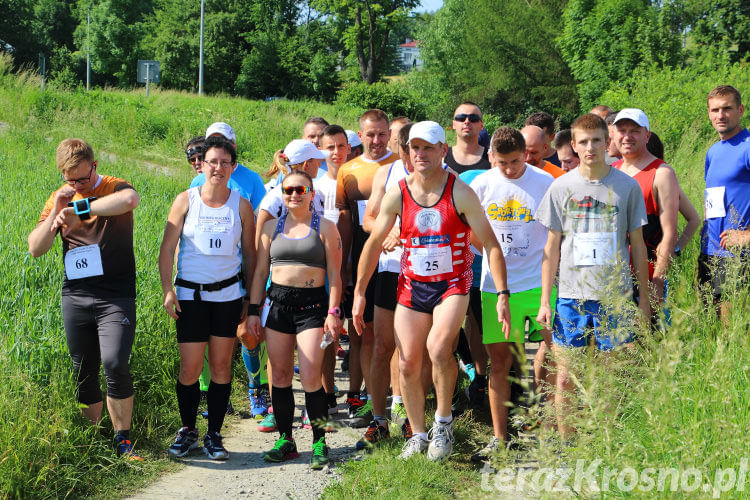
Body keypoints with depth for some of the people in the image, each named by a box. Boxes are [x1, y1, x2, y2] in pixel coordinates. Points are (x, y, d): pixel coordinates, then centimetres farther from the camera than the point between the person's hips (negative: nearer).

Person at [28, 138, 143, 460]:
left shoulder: (113, 189, -4)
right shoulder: (59, 198, 10)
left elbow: (130, 199, -31)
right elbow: (35, 249, 5)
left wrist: (79, 209, -24)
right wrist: (55, 212, -9)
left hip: (116, 297, -5)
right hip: (75, 297, 5)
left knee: (115, 364, -18)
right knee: (83, 373, 8)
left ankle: (122, 439, -5)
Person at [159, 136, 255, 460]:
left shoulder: (241, 205, 2)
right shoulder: (186, 200, -1)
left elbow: (249, 254, 9)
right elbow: (167, 250, 1)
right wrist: (168, 290, -7)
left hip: (228, 294, 1)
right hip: (190, 294, -1)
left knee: (221, 366, 4)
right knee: (190, 369, -1)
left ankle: (214, 435, 15)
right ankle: (187, 430, 19)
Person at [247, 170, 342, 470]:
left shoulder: (325, 228, 3)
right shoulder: (271, 227, 12)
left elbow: (334, 274, 1)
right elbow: (260, 272, 13)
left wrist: (333, 312, -6)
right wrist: (253, 310, 7)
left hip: (312, 305, -3)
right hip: (277, 304, 3)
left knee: (310, 377, -10)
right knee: (280, 376, 5)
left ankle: (319, 442, 3)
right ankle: (285, 440, 15)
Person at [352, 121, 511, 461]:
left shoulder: (460, 194, -11)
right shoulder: (397, 194, -3)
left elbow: (490, 244, -9)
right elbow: (373, 243, 6)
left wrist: (502, 294, -16)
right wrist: (359, 293, 6)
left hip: (452, 284, -3)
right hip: (411, 286, 3)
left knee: (438, 347, -26)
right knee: (407, 364, 2)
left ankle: (444, 421, -3)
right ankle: (418, 435, 22)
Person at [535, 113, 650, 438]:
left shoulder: (627, 186, 3)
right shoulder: (561, 188, 3)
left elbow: (637, 244, 8)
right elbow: (552, 247, 7)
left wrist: (644, 297, 7)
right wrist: (545, 301, 4)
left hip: (615, 296, 0)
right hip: (571, 294, 0)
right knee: (565, 378, 2)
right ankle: (564, 444, 14)